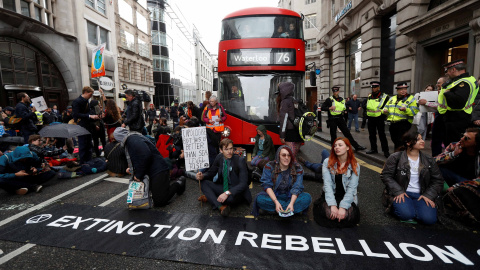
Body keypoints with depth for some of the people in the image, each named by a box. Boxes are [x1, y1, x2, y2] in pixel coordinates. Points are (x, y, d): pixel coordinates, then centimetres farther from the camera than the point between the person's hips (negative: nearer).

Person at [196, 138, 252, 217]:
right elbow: (211, 172, 10)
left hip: (236, 191, -6)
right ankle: (221, 207, -28)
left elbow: (243, 183, -24)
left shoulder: (240, 160, -19)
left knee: (230, 197, -38)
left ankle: (209, 198, -8)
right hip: (223, 187, 6)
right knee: (204, 183, -13)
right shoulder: (219, 157, -3)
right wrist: (202, 176, -14)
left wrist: (227, 193, -36)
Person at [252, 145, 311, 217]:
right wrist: (276, 202, -29)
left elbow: (297, 188, -14)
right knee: (260, 198, -30)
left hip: (290, 197, 1)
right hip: (273, 195, -1)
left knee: (307, 197, -25)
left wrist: (291, 203, -31)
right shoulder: (270, 166, -10)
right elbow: (267, 185, -15)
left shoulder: (297, 168, -8)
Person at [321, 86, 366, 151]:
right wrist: (329, 108, -21)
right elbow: (322, 108, -7)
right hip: (332, 119, -4)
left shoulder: (342, 100, 13)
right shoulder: (329, 100, -2)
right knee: (333, 135, 4)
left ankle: (356, 146, 12)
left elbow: (344, 108, 27)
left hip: (340, 119, 4)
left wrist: (344, 110, 6)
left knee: (347, 132, 6)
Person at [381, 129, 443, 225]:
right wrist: (398, 192, -15)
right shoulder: (396, 158, -3)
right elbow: (385, 175, -6)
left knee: (429, 219, -22)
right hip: (401, 193, -4)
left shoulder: (429, 160, 10)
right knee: (406, 214, -30)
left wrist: (428, 195, -5)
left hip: (420, 195, 4)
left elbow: (438, 180, 11)